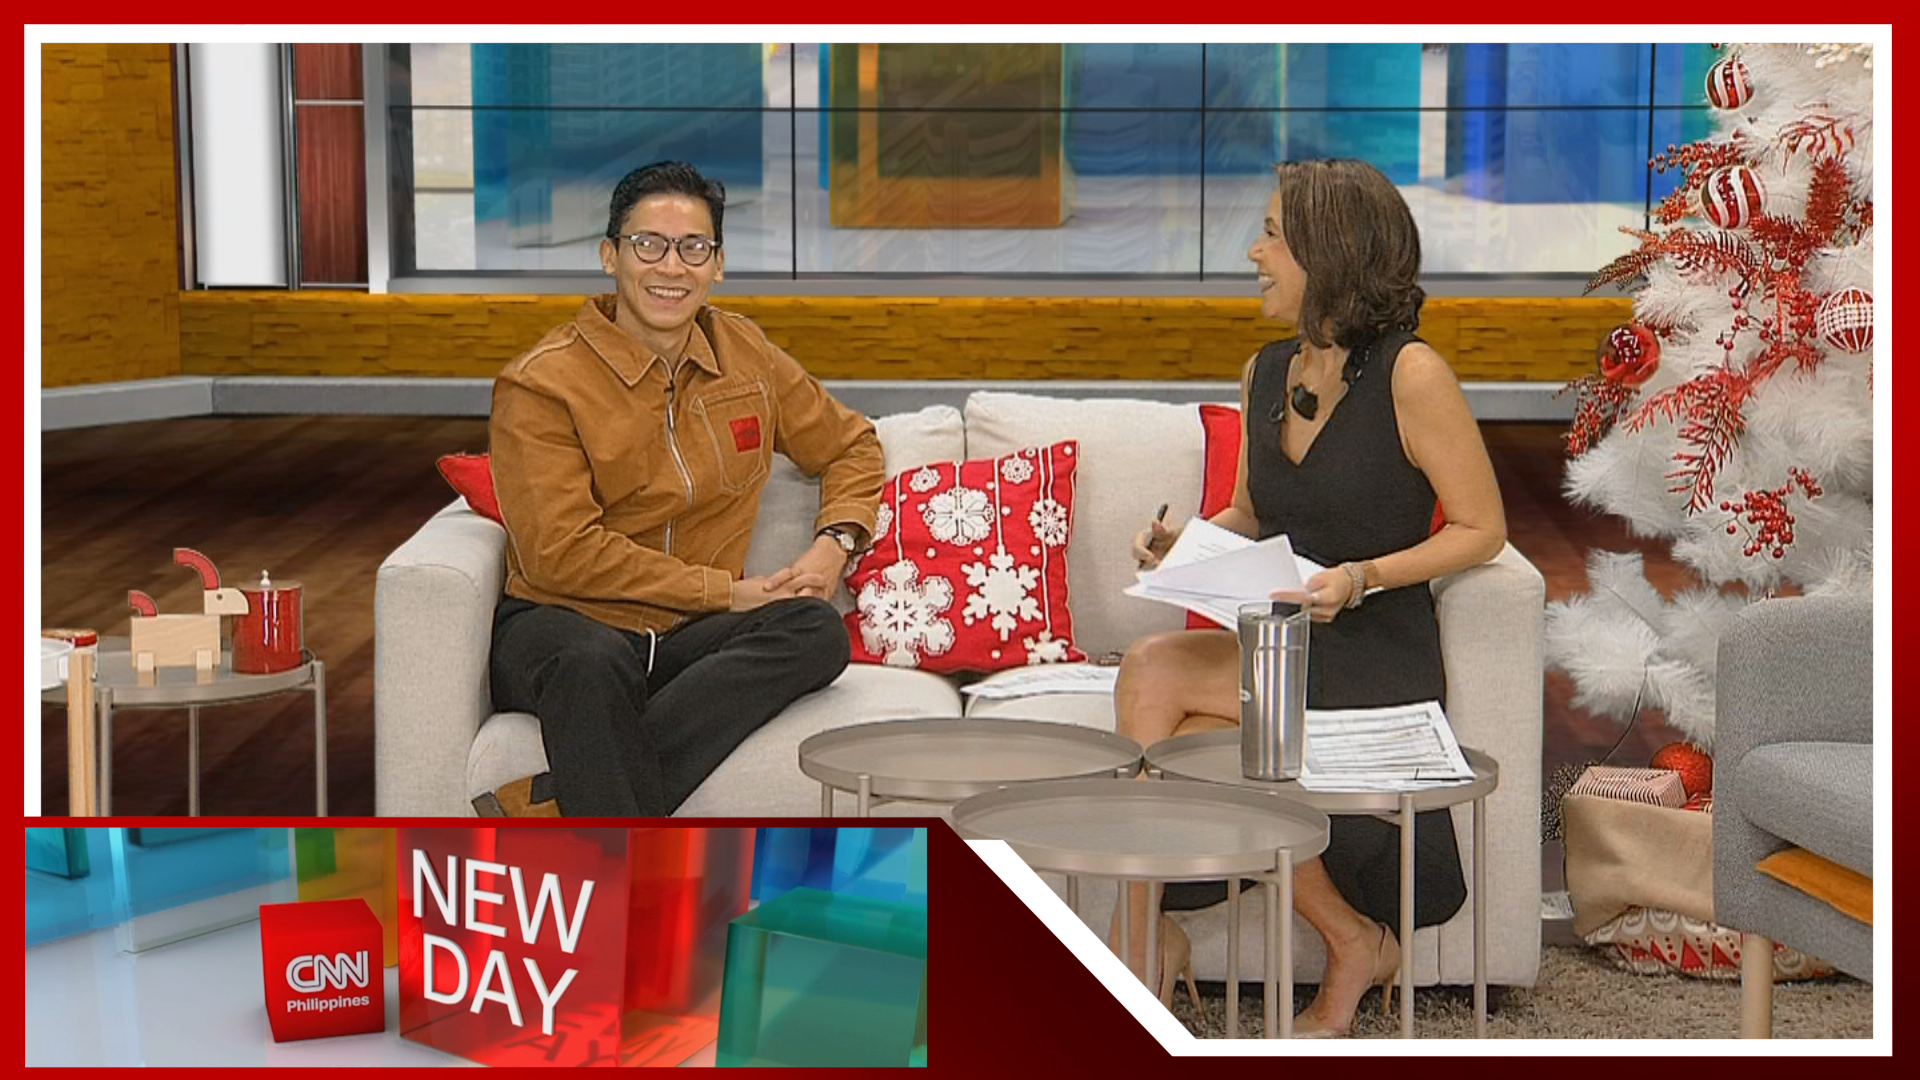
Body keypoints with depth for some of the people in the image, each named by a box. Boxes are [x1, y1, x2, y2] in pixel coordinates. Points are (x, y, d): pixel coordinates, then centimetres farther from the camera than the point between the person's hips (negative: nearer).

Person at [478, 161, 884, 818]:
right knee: (594, 664, -40)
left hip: (686, 638, 5)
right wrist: (727, 591, -13)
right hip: (562, 623, -5)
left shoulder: (745, 355, 12)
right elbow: (562, 554, -14)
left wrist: (835, 542, 4)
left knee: (816, 631, -27)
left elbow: (850, 445, 25)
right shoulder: (540, 385, -6)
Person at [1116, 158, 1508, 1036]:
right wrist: (1186, 542, 1)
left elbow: (1482, 528, -8)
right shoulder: (1264, 374, 10)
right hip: (1279, 645, 6)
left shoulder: (1409, 374, -11)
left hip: (1377, 659, -6)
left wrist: (1363, 578, -20)